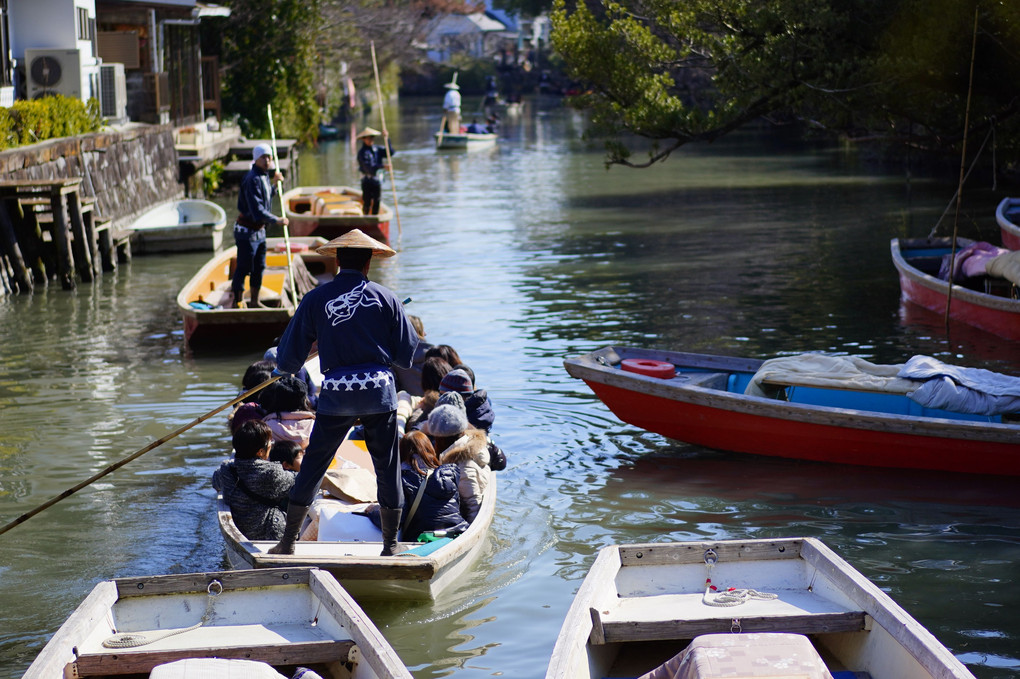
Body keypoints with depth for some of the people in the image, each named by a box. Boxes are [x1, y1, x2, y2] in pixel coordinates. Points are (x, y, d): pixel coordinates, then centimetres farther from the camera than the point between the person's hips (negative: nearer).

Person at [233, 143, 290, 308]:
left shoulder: (264, 177, 10)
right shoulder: (252, 179, -20)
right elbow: (256, 209, -27)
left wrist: (274, 184, 14)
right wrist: (276, 221, -25)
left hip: (260, 230, 9)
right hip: (247, 231, -9)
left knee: (259, 267, 15)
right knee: (243, 267, -4)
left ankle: (254, 301, 25)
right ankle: (236, 303, 3)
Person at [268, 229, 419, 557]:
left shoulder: (315, 299, 0)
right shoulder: (386, 298, 1)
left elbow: (289, 359, 5)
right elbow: (407, 355, 5)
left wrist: (284, 367, 28)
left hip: (335, 393, 0)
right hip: (379, 390, 0)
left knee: (312, 466, 9)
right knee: (387, 468, 10)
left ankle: (288, 542, 12)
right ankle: (391, 545, 16)